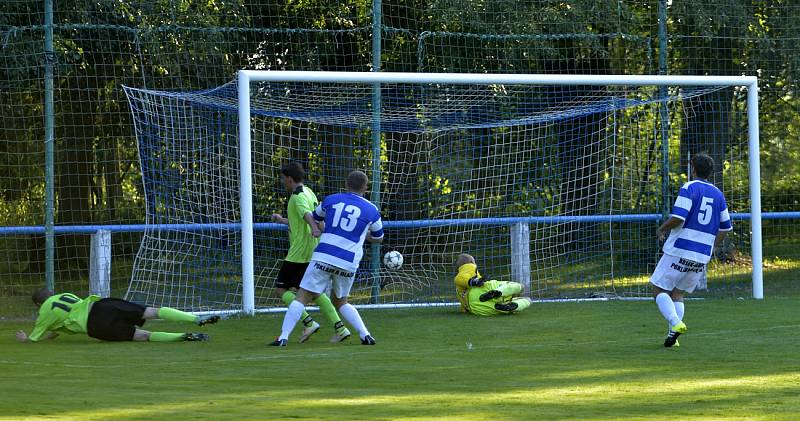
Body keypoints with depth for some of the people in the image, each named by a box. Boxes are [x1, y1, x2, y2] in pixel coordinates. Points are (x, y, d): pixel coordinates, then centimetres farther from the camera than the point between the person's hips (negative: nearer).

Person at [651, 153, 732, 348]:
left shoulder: (689, 188, -7)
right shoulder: (718, 194, 12)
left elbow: (677, 218, -18)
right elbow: (725, 228, 16)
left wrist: (661, 230, 0)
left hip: (679, 250, -6)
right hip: (702, 256, 6)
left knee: (659, 290, 3)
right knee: (678, 294, 17)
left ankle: (675, 324, -19)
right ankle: (673, 337, 2)